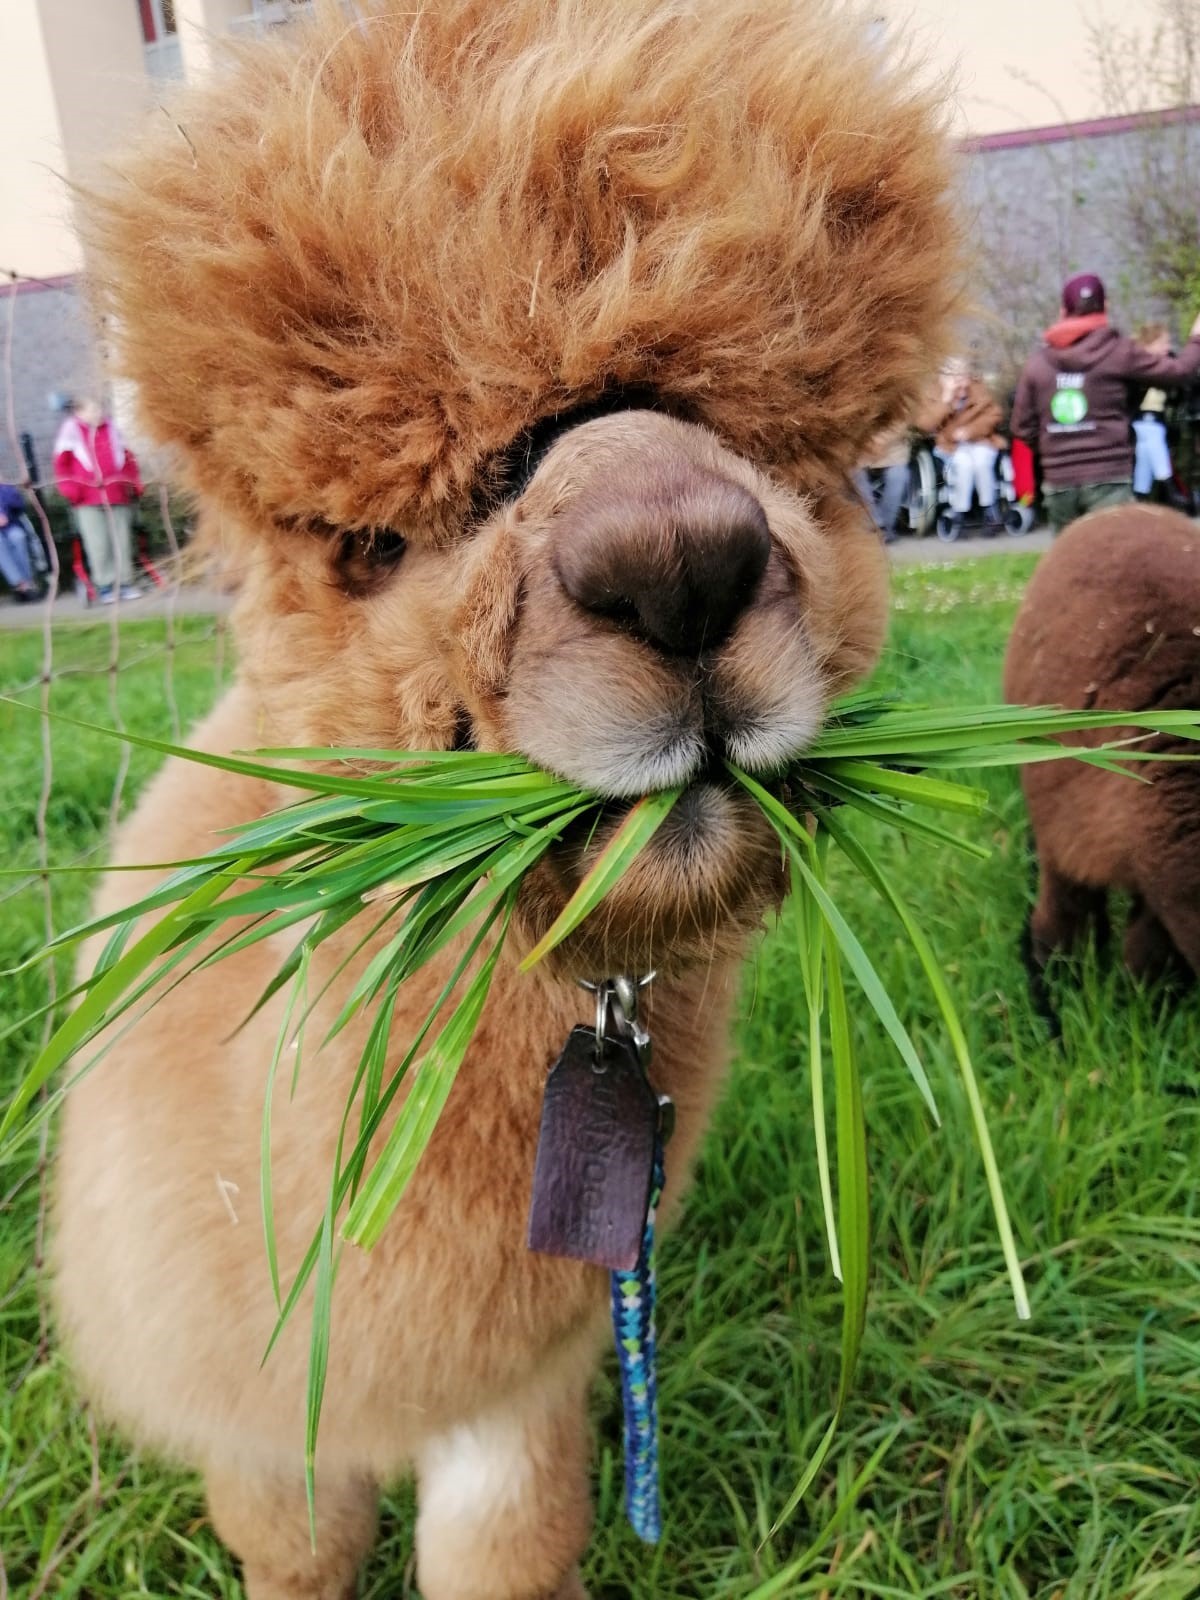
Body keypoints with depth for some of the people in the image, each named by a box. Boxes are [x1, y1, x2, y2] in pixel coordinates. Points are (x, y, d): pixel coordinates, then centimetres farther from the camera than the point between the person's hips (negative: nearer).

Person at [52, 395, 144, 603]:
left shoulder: (111, 427, 13)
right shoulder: (70, 429, 2)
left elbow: (127, 456, 19)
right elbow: (62, 462, 2)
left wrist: (134, 483, 14)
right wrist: (70, 489, -4)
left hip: (118, 495, 4)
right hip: (88, 499, -3)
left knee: (122, 541, 5)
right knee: (97, 544, -5)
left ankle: (124, 582, 12)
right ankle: (105, 586, 1)